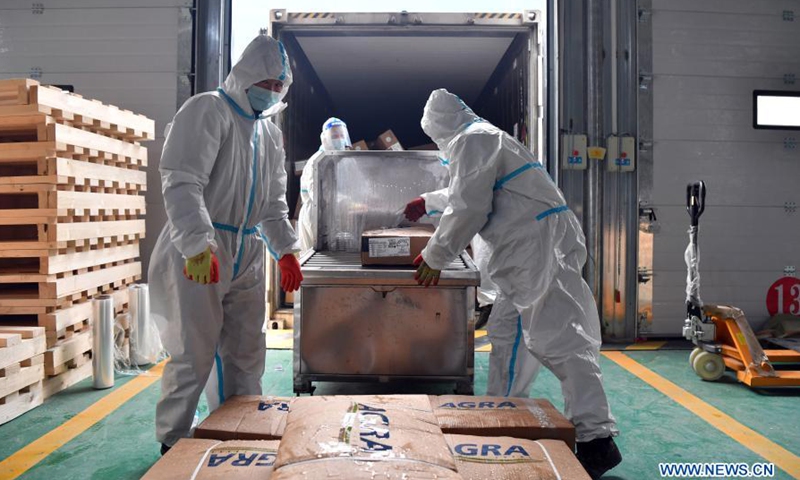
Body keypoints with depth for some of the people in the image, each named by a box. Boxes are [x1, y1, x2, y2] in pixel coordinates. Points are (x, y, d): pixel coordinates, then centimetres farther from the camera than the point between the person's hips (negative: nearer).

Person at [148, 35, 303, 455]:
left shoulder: (270, 133, 16)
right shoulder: (208, 110, -7)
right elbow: (182, 183, -18)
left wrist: (286, 250, 9)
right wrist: (199, 246, -28)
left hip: (248, 254, 7)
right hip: (198, 252, -7)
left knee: (247, 353, 12)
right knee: (194, 355, -1)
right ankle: (172, 443, 16)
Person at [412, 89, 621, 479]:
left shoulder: (470, 141, -6)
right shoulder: (488, 136, 25)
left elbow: (469, 208, -12)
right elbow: (467, 195, 39)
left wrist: (435, 257, -1)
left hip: (538, 246, -11)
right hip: (545, 242, 11)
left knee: (559, 337, -12)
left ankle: (595, 438, -10)